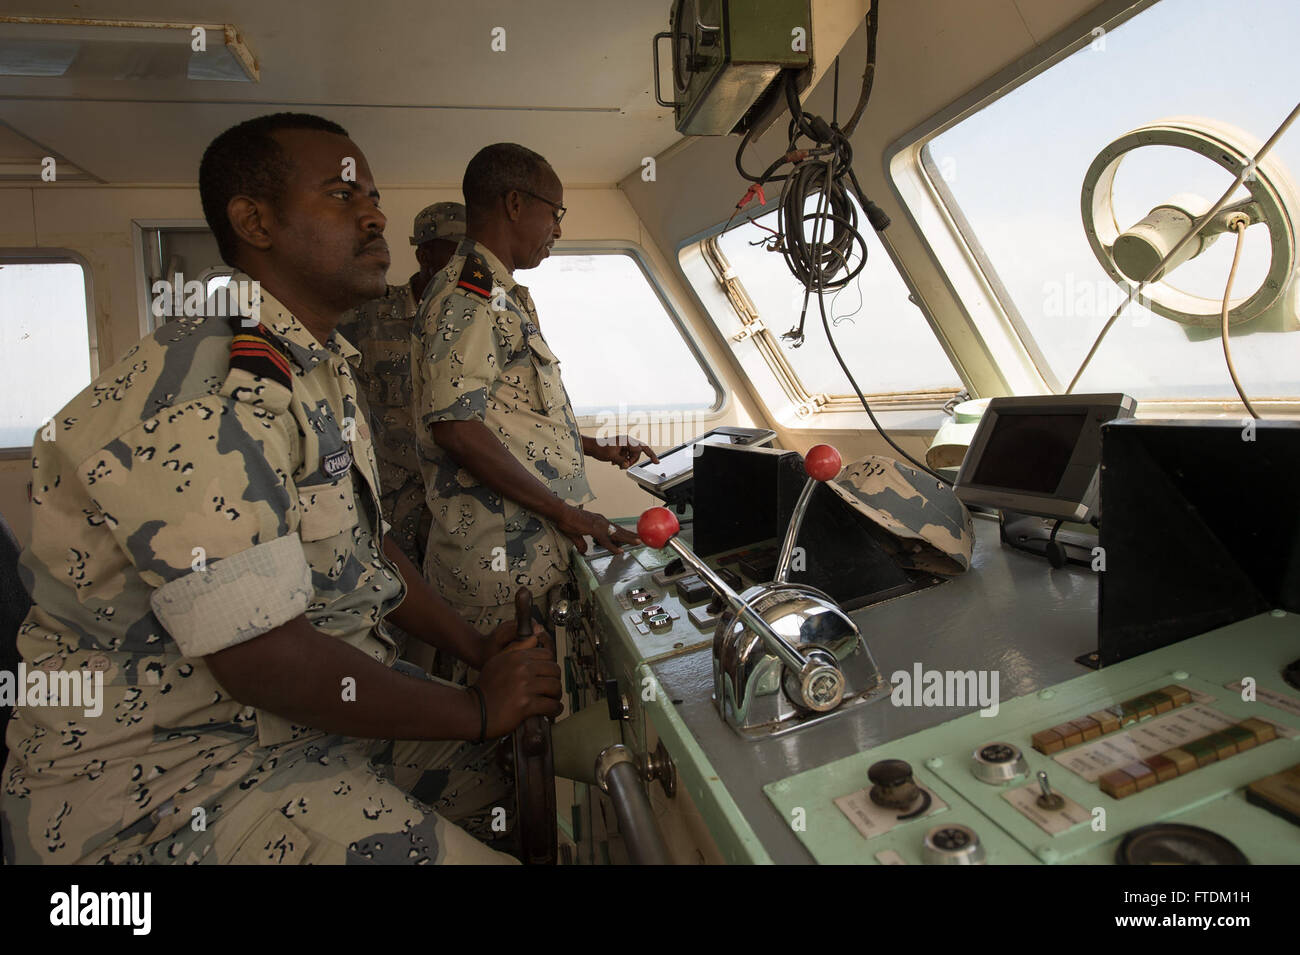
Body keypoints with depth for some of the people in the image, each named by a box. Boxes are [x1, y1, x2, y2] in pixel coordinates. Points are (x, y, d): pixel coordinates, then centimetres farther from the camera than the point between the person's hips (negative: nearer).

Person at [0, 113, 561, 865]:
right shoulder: (207, 398, -26)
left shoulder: (324, 372, 7)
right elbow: (262, 661, -29)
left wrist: (477, 649, 6)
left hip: (320, 699, 9)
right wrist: (477, 709, -17)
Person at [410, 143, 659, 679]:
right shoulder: (466, 295, -13)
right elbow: (456, 425, -23)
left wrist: (594, 448, 24)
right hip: (499, 555, -10)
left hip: (529, 548, 10)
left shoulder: (503, 297, 21)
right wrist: (562, 511, -20)